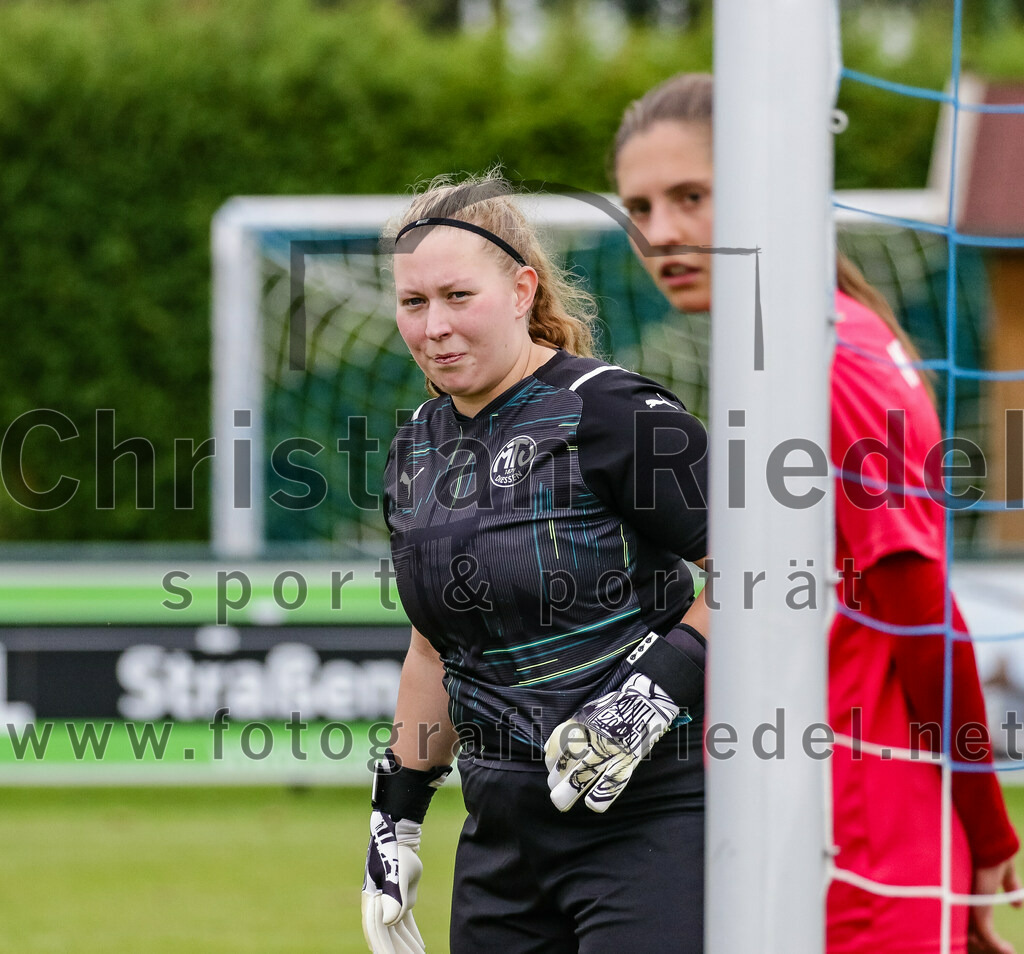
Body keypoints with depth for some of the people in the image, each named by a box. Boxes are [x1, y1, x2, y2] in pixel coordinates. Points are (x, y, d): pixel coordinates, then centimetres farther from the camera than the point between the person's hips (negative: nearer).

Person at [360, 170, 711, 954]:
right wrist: (397, 813, 21)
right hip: (503, 830, 7)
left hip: (651, 821, -7)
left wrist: (658, 689, -20)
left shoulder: (610, 414, -11)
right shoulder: (418, 448, 12)